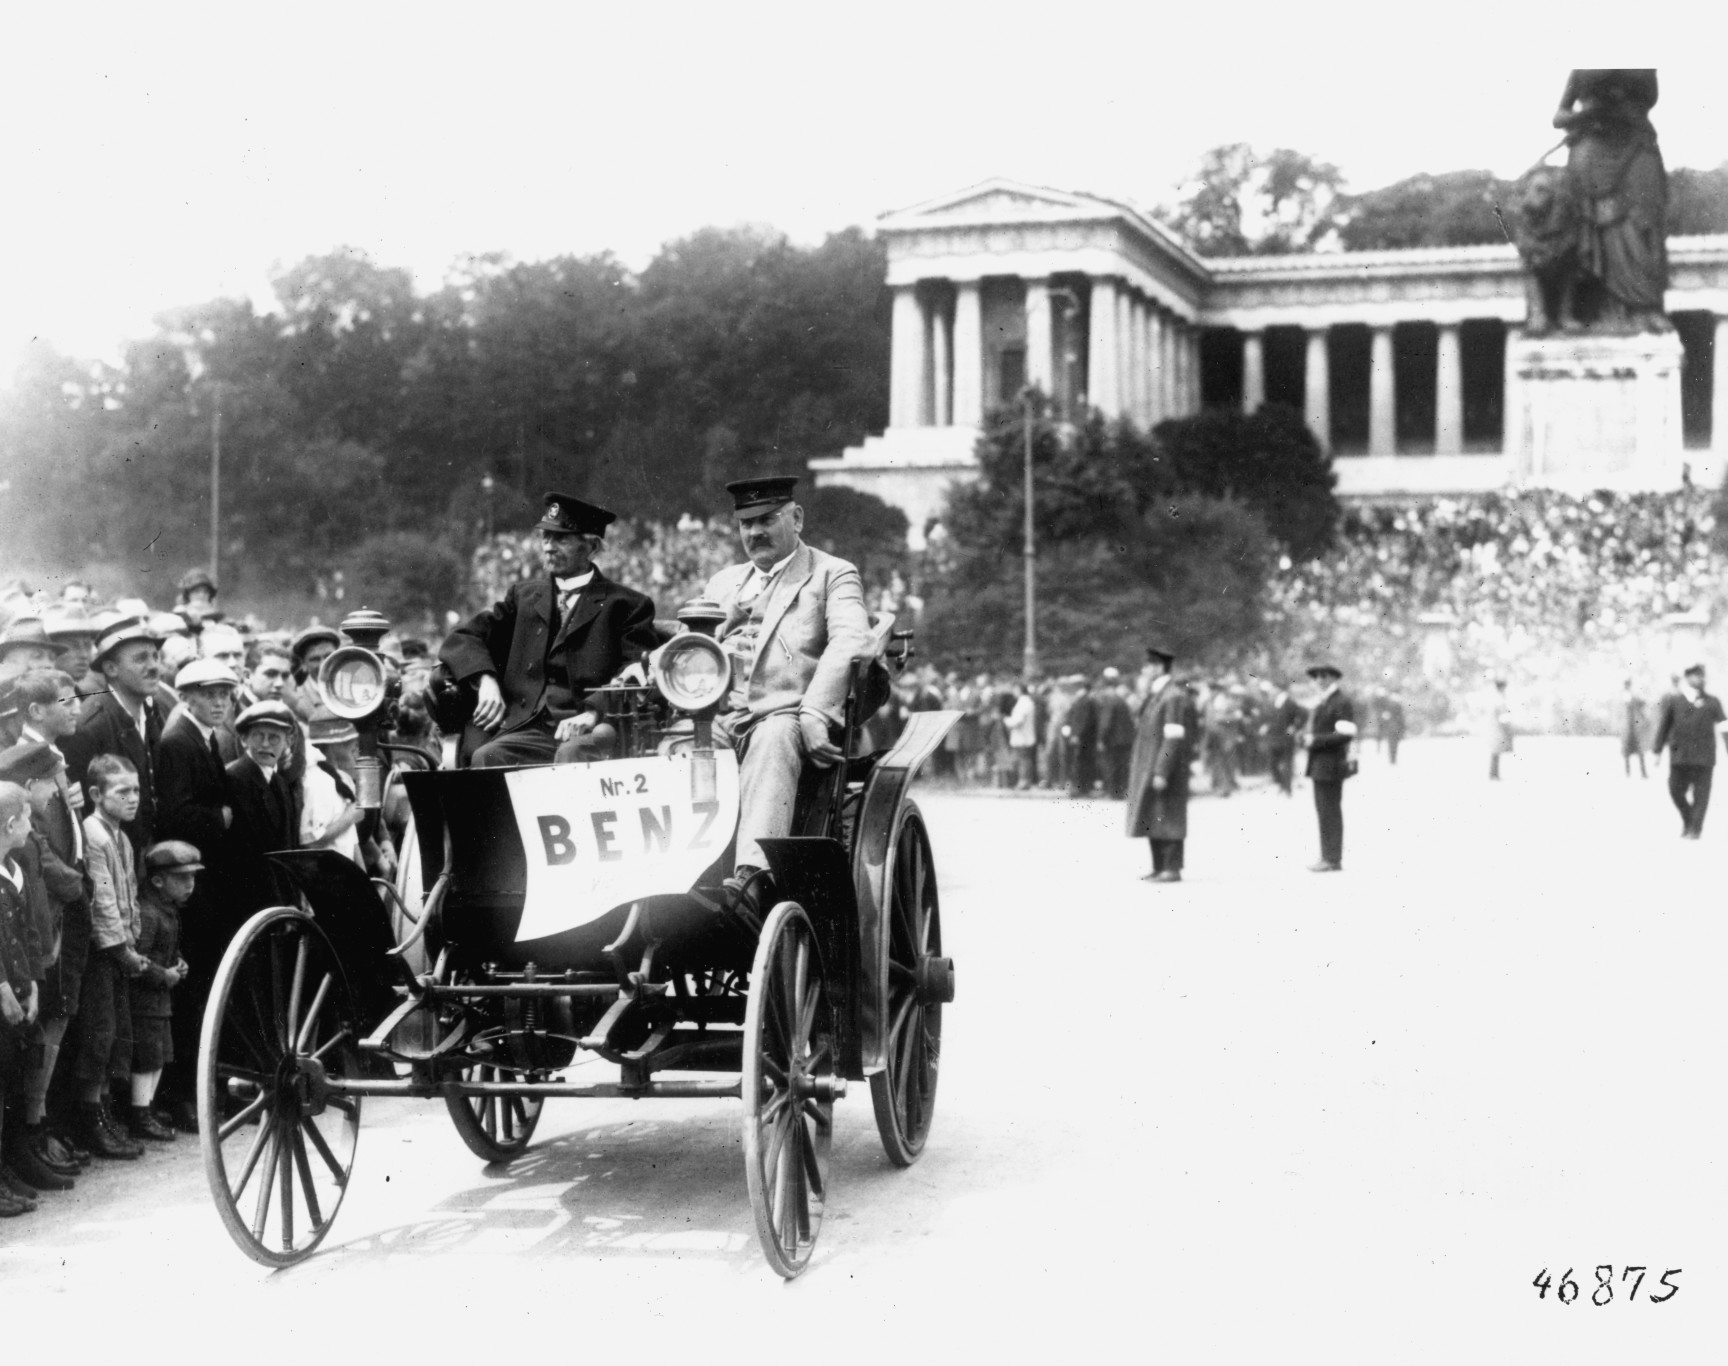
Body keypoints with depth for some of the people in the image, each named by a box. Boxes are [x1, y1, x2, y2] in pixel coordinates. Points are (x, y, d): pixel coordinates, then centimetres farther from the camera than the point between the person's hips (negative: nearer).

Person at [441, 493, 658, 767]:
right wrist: (486, 680, -6)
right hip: (532, 730, 3)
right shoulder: (524, 595, 24)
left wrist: (594, 712, -18)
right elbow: (463, 639, 16)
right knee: (486, 756, -29)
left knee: (572, 755, -38)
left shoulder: (627, 605, 11)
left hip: (594, 731, -3)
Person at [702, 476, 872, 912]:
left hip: (787, 717, -4)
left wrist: (815, 713, -21)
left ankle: (751, 873, -54)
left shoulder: (833, 575, 14)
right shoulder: (723, 582, 30)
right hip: (724, 720, 4)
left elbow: (850, 642, -5)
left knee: (773, 739, -38)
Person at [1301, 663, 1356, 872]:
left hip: (1331, 766, -9)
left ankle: (1333, 859, -6)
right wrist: (1305, 739, 4)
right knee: (1323, 811, 10)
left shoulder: (1343, 703, -9)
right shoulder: (1320, 704, 20)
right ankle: (1327, 857, 14)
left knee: (1330, 812, -8)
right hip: (1318, 766, 9)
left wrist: (1316, 740, -19)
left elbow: (1346, 735, -18)